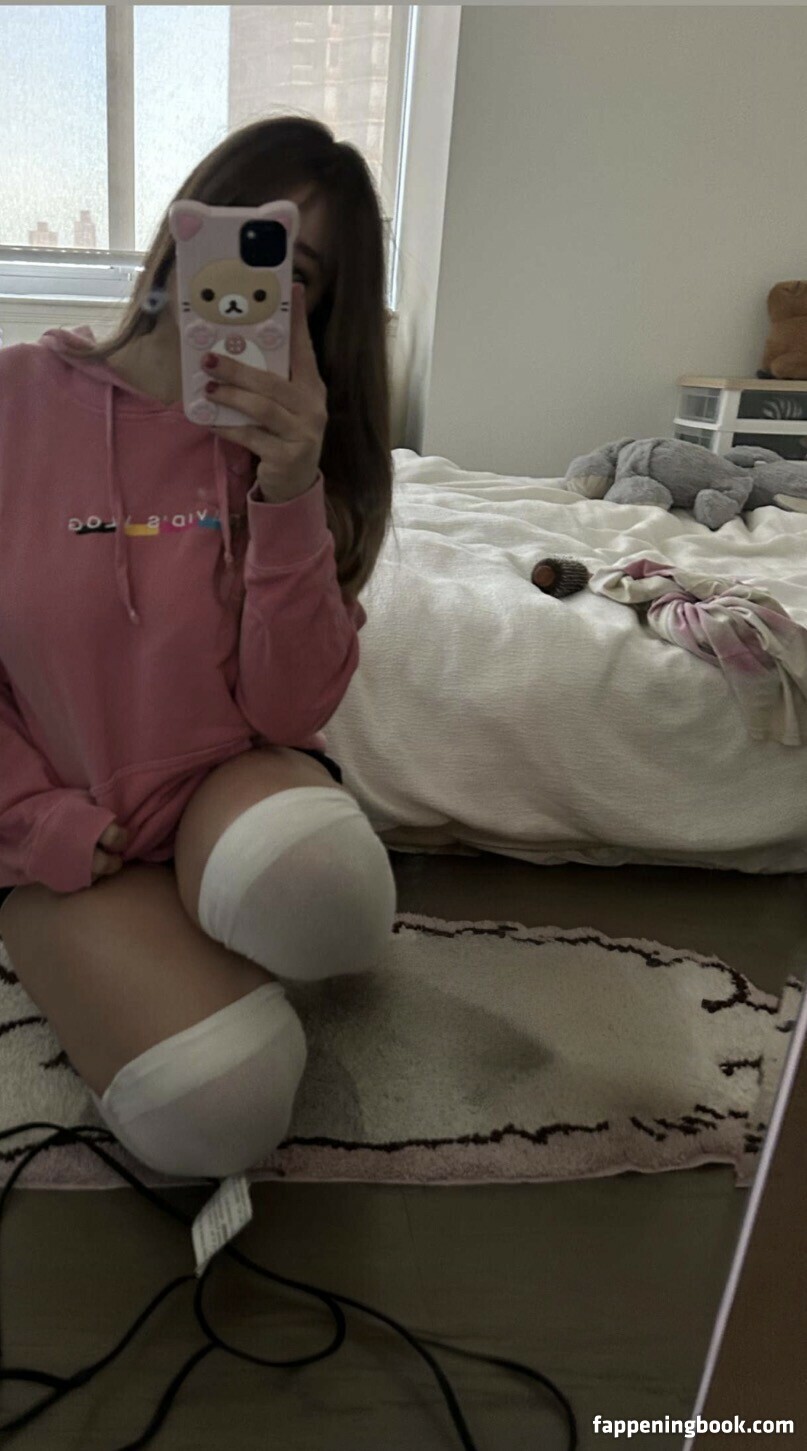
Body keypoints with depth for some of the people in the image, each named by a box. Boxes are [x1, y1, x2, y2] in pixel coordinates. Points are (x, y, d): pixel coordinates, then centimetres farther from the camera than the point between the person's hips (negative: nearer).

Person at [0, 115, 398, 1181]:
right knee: (217, 1109, -23)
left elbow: (291, 713, -12)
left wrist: (288, 496, -22)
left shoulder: (298, 446, -1)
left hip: (235, 785, 1)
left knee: (312, 880, -36)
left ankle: (202, 947, 1)